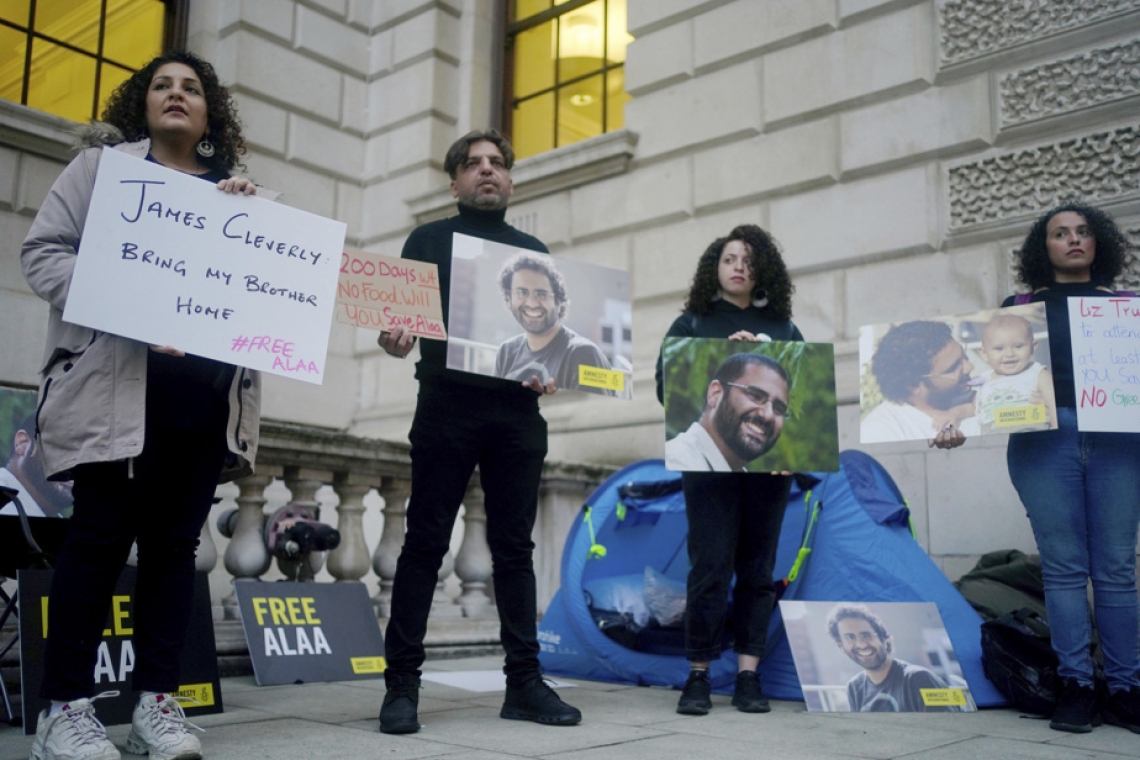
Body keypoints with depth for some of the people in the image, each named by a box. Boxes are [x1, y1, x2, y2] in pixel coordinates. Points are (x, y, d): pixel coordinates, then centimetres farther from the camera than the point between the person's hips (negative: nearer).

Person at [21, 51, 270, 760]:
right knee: (102, 534, -4)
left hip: (210, 390, 3)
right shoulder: (103, 164, 11)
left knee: (175, 540, 3)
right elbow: (43, 252, 1)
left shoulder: (242, 194, 20)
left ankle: (157, 701, 9)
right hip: (116, 382, -3)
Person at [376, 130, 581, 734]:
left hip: (518, 413, 3)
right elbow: (399, 319, 3)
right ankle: (402, 684, 4)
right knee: (425, 545, -2)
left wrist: (552, 371, -5)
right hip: (447, 406, -2)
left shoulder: (533, 251, 19)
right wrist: (393, 339, -20)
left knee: (514, 548, 4)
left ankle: (524, 682, 9)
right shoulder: (429, 240, 12)